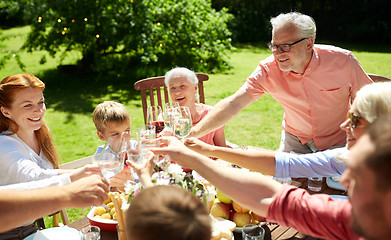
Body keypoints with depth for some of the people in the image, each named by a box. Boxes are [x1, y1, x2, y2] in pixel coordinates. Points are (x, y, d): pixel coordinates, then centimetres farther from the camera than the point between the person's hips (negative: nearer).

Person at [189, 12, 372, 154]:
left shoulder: (342, 62, -22)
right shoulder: (268, 70, -20)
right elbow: (233, 103, -28)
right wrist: (194, 132, -40)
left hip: (338, 142, -1)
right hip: (296, 139, 1)